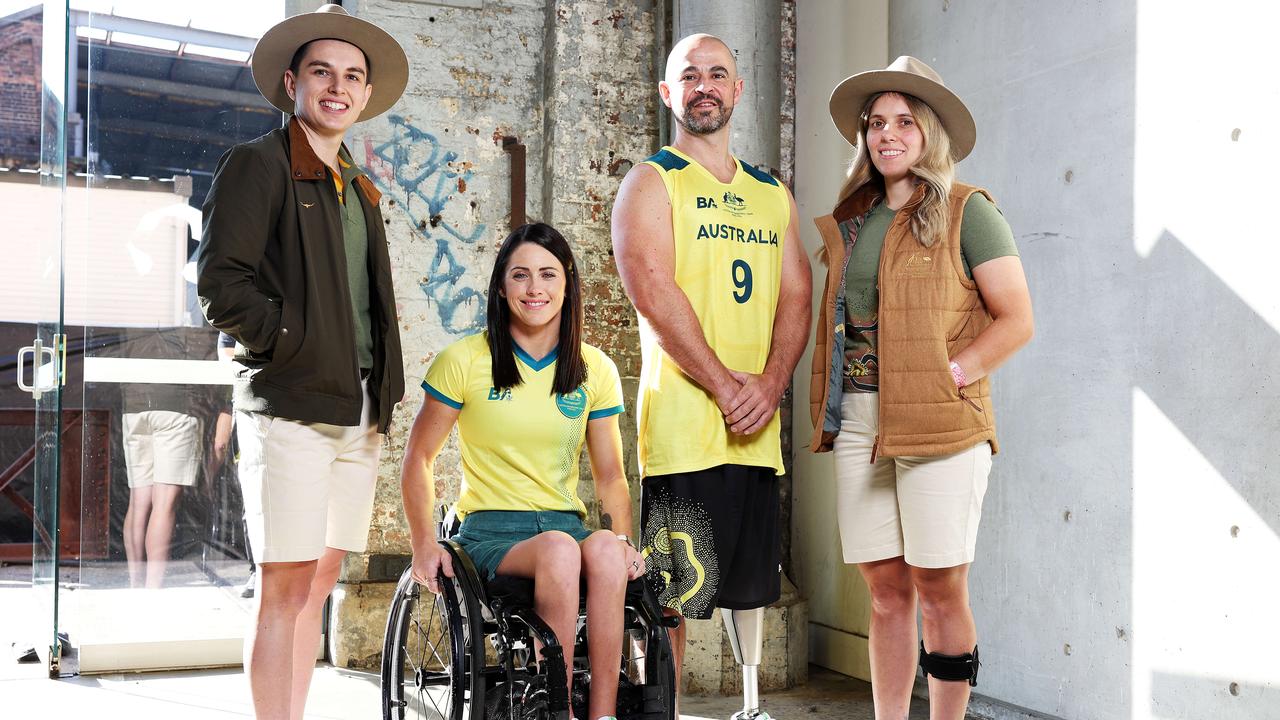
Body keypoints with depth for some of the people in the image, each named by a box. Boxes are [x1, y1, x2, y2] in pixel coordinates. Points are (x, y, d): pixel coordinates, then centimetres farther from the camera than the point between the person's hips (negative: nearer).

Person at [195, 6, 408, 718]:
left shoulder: (360, 191, 21)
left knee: (318, 582, 10)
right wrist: (294, 342, -11)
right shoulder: (258, 164, -1)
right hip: (292, 403, -7)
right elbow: (219, 280, -10)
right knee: (286, 588, -6)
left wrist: (382, 396, 13)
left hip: (360, 411, 7)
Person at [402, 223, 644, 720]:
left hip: (566, 525, 3)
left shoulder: (595, 370, 8)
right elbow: (418, 458, 5)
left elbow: (610, 477, 12)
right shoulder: (465, 360, -1)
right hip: (490, 530, -2)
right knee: (559, 549, -36)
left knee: (605, 549, -34)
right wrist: (424, 544, -6)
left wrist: (622, 538, -5)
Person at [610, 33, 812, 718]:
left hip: (757, 425, 5)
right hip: (681, 420, -5)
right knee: (671, 588, -4)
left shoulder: (773, 195, 18)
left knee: (751, 579, 13)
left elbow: (796, 296, 10)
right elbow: (653, 291, -11)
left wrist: (770, 384, -7)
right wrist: (726, 387, -15)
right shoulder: (651, 182, 1)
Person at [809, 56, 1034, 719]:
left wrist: (949, 376, -13)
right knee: (886, 592, 8)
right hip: (857, 422, 5)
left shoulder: (966, 212, 0)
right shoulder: (851, 221, 16)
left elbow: (1016, 320, -4)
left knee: (939, 591, -1)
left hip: (938, 423, -5)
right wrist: (829, 405, 7)